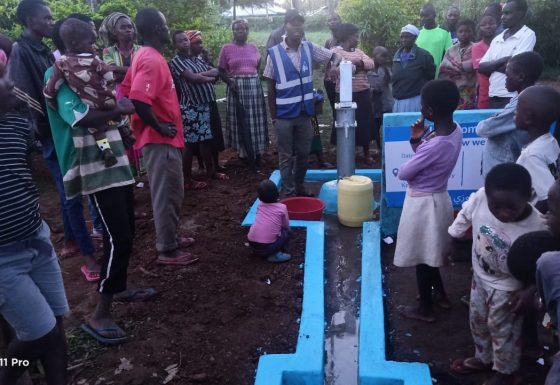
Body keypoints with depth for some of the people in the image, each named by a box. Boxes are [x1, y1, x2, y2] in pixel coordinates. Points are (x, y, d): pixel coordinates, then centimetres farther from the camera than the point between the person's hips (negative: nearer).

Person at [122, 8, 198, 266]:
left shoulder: (144, 55, 11)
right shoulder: (152, 60, -19)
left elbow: (127, 89, 17)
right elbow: (138, 99, -31)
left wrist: (156, 124, 14)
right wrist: (159, 127, -18)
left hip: (160, 138, 10)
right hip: (161, 140, -10)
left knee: (169, 193, 19)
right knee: (167, 195, 0)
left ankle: (170, 238, 32)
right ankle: (167, 250, 12)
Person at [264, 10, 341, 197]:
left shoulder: (309, 48, 1)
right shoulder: (274, 53, -7)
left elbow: (335, 55, 10)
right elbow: (271, 88, -2)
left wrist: (334, 65, -15)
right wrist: (273, 117, -2)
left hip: (305, 113, 4)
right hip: (284, 115, -3)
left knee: (304, 153, 15)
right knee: (286, 156, 7)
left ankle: (299, 186, 33)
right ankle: (288, 192, 18)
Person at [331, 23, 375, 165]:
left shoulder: (358, 51, 15)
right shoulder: (336, 51, -5)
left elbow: (371, 64, 3)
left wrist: (358, 63, -14)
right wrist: (361, 66, -8)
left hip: (363, 93, 6)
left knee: (365, 123, 10)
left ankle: (367, 154, 23)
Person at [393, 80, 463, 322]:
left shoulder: (435, 145, -32)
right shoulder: (455, 130, -4)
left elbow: (403, 174, -20)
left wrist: (418, 143, -2)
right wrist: (417, 140, -10)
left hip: (423, 203, -9)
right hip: (437, 197, 9)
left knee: (422, 257, 10)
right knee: (430, 253, 26)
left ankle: (425, 309, 28)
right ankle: (440, 295, 45)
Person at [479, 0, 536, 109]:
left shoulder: (527, 35, -5)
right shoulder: (497, 39, 13)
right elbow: (481, 67, 5)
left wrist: (492, 65, -1)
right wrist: (502, 61, -9)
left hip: (512, 98, -6)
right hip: (493, 97, 6)